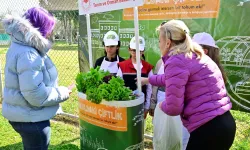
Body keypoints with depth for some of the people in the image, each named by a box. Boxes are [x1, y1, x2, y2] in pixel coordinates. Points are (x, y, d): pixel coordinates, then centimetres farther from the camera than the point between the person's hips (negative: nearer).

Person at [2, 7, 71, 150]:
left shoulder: (20, 46, 7)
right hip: (30, 117, -10)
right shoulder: (27, 54, -26)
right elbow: (35, 94, -30)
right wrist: (62, 92, -15)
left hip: (24, 114, 10)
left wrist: (58, 90, 8)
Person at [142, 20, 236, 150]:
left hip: (208, 128, -9)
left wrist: (162, 105, 5)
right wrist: (149, 80, 43)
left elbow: (173, 108, -18)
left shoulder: (176, 61, -16)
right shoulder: (193, 55, 14)